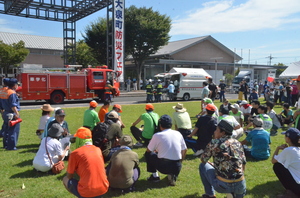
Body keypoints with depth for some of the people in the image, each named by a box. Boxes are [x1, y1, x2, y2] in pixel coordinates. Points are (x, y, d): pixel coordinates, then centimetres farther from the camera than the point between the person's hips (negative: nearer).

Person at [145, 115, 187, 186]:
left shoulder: (157, 135, -5)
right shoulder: (178, 134, 6)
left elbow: (149, 150, 7)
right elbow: (184, 150, 14)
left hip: (163, 167, -3)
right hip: (177, 168, 3)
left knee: (148, 154, 19)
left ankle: (155, 176, 17)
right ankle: (173, 175, 9)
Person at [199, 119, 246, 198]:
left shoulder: (214, 143, -6)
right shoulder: (237, 143, 8)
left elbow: (203, 160, 6)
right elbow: (243, 163, 15)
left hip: (222, 186, -4)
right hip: (240, 186, 5)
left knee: (203, 165, 19)